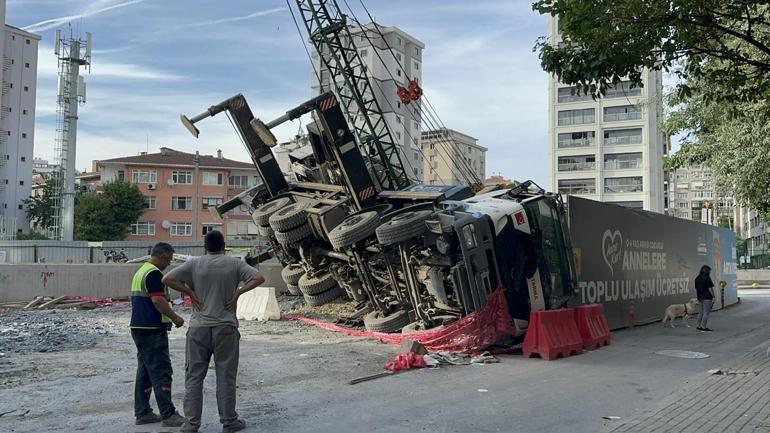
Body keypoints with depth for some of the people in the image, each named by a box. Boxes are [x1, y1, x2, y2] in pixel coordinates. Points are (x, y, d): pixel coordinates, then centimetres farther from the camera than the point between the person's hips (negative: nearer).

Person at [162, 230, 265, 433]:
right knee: (225, 376, 7)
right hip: (225, 328, -1)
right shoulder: (234, 264, -1)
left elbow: (167, 279, -3)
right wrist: (238, 292, -3)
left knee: (194, 376, 9)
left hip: (198, 328, 1)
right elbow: (258, 278, -9)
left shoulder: (194, 263, 1)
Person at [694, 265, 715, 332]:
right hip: (707, 297, -8)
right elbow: (710, 288, -16)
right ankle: (704, 327, -2)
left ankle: (698, 326, 16)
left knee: (701, 312, 15)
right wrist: (713, 296, -10)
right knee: (706, 312, -3)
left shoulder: (697, 278, 11)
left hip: (700, 297, 8)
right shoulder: (707, 278, -14)